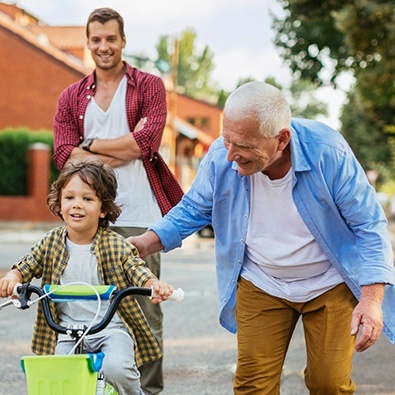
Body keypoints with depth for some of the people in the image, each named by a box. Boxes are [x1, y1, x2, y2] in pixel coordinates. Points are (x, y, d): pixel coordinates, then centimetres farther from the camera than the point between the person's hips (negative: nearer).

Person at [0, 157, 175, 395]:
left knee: (116, 367, -28)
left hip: (111, 328, -2)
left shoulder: (115, 245, -5)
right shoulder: (52, 243, 3)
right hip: (67, 331, 2)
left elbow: (138, 270, -11)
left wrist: (154, 285, -33)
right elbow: (27, 265, 6)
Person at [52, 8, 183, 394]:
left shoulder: (149, 86, 6)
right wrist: (125, 148, -7)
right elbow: (64, 155, 0)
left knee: (145, 308, 0)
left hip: (138, 215, -3)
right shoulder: (71, 97, 14)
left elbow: (147, 141, -10)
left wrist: (92, 145, -3)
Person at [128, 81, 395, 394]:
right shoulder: (221, 156, -18)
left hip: (330, 285, -2)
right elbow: (192, 210, 0)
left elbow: (368, 226, -16)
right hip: (261, 286, 2)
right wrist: (146, 244, -16)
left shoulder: (328, 153, -25)